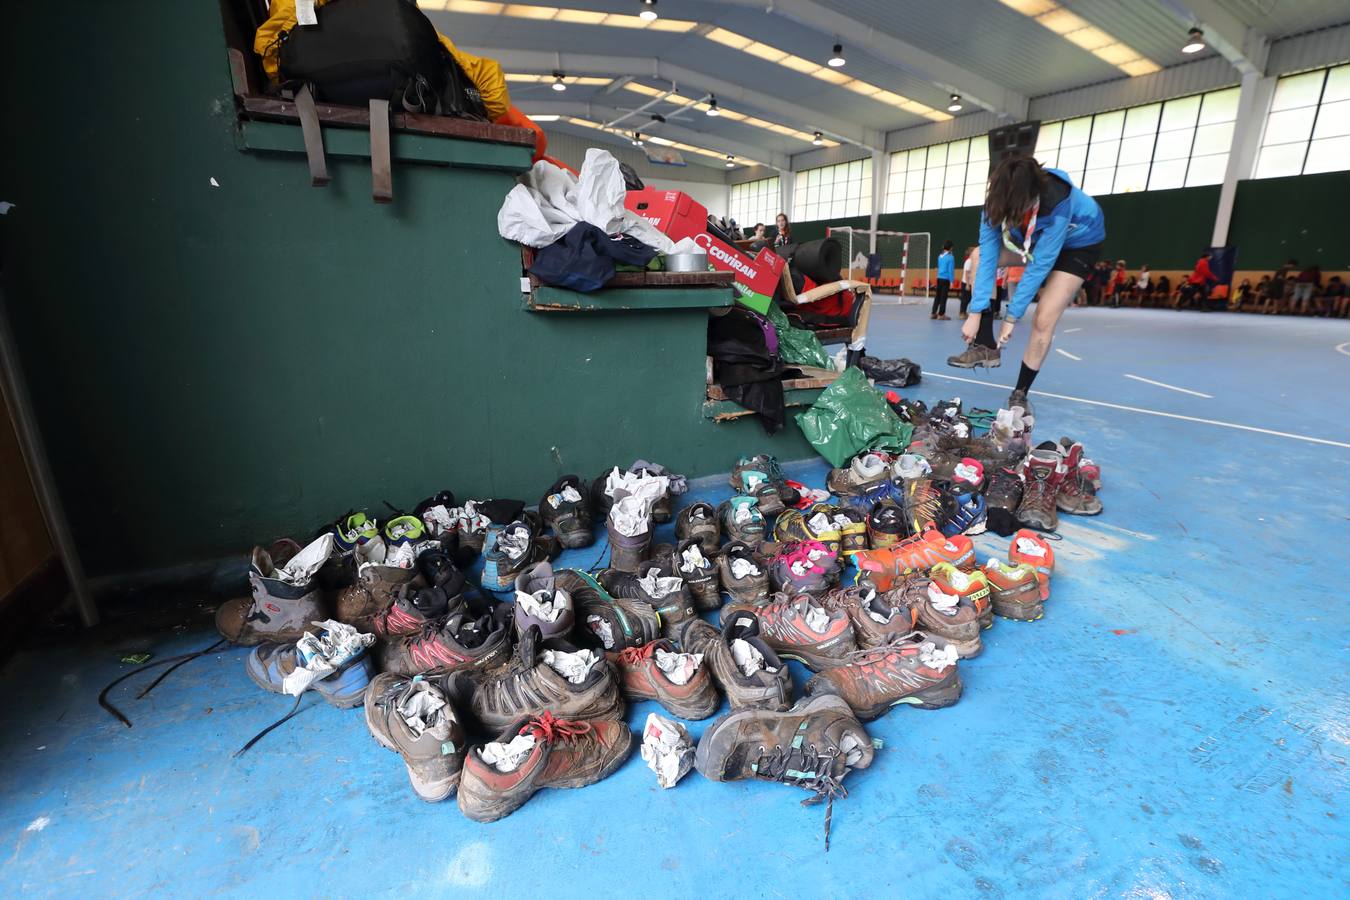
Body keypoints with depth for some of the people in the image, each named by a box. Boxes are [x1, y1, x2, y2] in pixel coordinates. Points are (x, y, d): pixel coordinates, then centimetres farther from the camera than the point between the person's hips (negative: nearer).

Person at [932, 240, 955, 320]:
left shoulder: (940, 256, 8)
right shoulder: (950, 257, -11)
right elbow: (951, 270, -12)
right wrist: (951, 281, -10)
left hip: (939, 278, 6)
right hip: (946, 279, -6)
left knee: (937, 296, 10)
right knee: (943, 297, 0)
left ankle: (934, 313, 12)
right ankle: (941, 314, 3)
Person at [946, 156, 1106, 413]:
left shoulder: (1058, 202, -41)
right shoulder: (998, 199, -29)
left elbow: (1040, 264, -37)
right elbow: (988, 257, -28)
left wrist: (1012, 316, -35)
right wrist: (976, 312, -32)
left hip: (1080, 241, -5)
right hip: (1035, 237, 5)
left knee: (1044, 320, -16)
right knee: (979, 255, -15)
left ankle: (1020, 394, 1)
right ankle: (986, 347, -14)